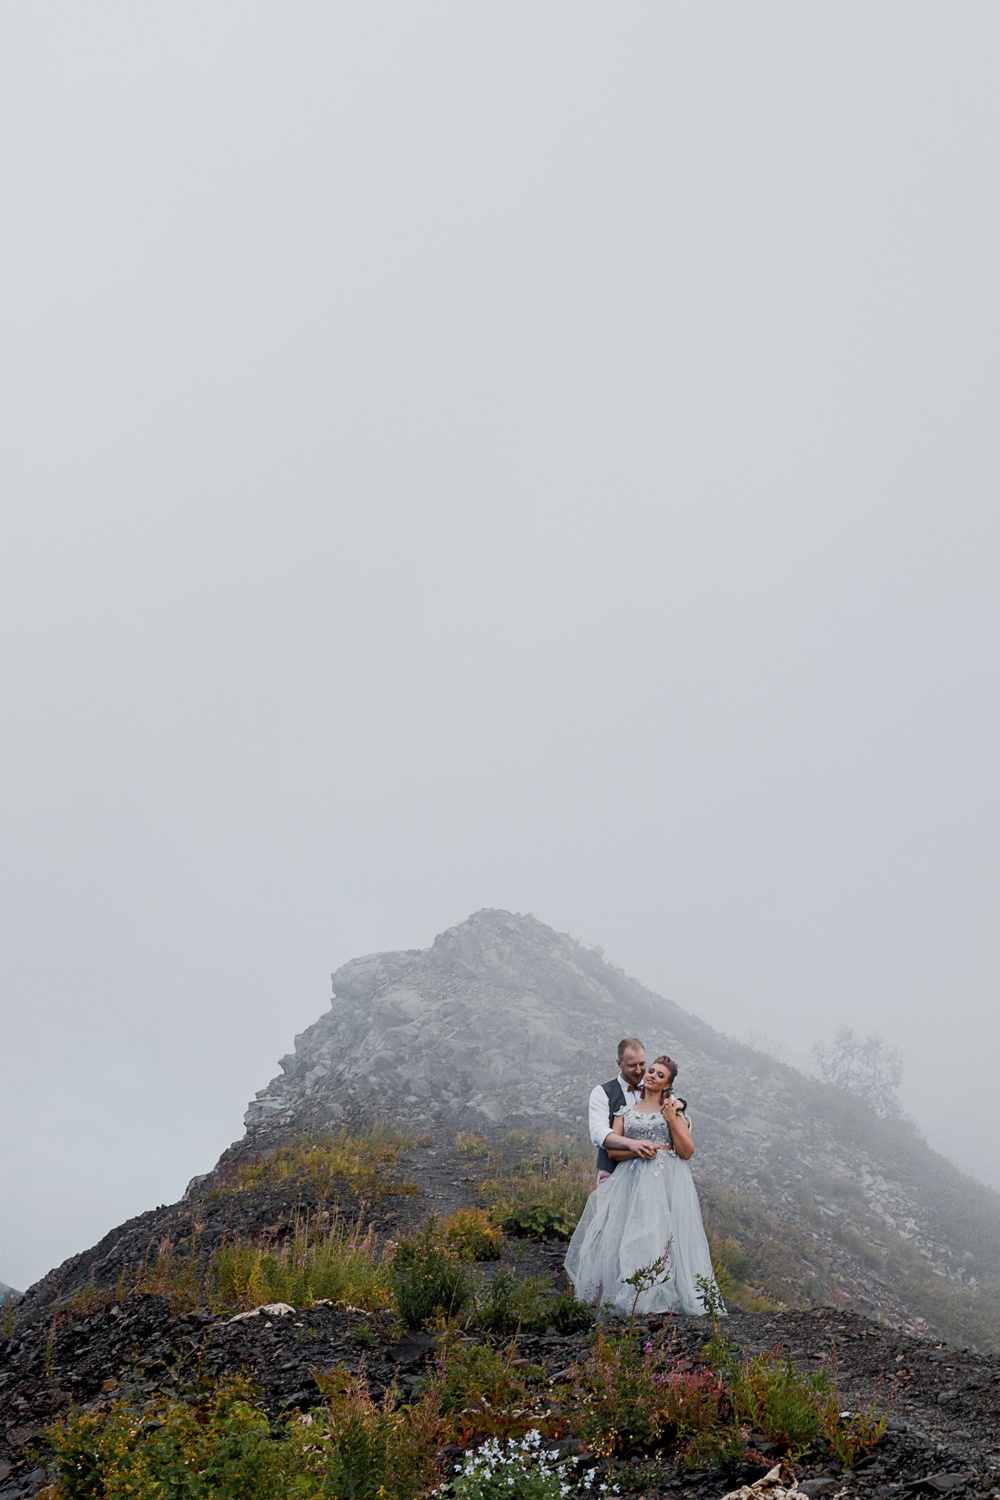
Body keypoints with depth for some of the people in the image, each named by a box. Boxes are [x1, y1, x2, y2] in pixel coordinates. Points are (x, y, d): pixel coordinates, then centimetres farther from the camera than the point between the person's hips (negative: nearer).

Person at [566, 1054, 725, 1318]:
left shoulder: (675, 1110, 12)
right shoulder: (626, 1111, 16)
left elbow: (687, 1152, 2)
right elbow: (612, 1150, 7)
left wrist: (671, 1119, -4)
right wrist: (638, 1149, -8)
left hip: (667, 1183, -1)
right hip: (632, 1182, 1)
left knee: (663, 1238, -13)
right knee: (629, 1240, -11)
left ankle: (664, 1300, -10)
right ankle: (628, 1300, -10)